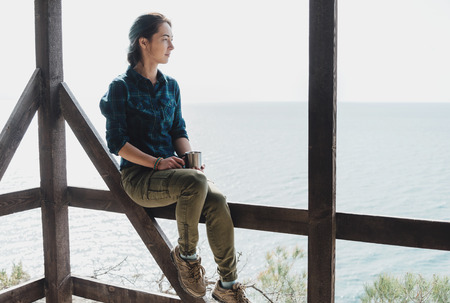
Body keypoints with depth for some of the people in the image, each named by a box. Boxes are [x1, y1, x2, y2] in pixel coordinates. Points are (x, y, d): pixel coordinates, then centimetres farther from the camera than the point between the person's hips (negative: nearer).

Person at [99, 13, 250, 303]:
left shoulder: (171, 85, 14)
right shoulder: (122, 87, -4)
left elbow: (179, 131, 13)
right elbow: (117, 142, -9)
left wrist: (190, 159, -7)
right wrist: (157, 162, -19)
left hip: (172, 169, 5)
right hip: (138, 175, -5)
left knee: (217, 200, -22)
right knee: (196, 182, -34)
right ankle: (186, 254, -10)